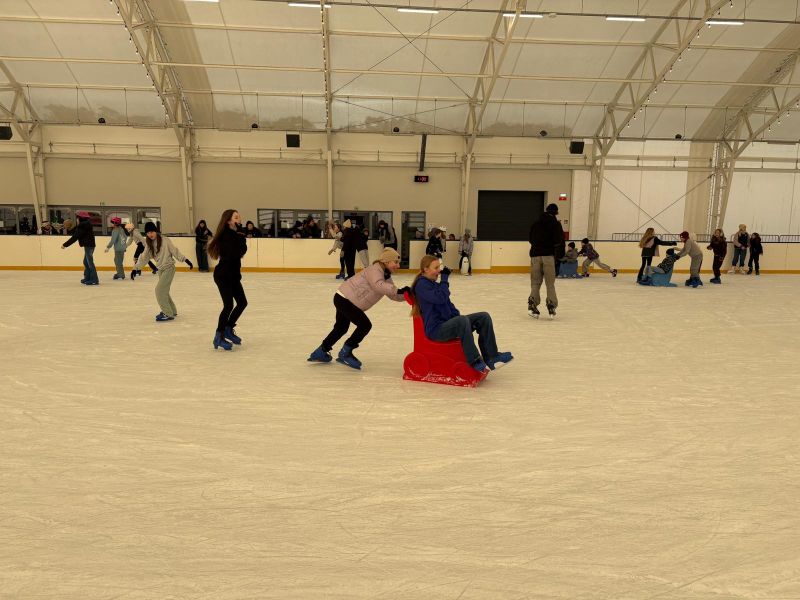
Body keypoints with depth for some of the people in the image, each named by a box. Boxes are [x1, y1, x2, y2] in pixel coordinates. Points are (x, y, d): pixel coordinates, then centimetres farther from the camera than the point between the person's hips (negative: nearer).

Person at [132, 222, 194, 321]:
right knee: (163, 291, 15)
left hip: (169, 268, -7)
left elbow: (175, 251, -12)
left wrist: (186, 260, -17)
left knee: (159, 290, -13)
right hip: (161, 269, 7)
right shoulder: (149, 244, 6)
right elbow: (144, 257, 10)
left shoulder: (165, 240, -13)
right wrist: (135, 268, 7)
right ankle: (172, 311, 32)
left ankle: (168, 314, -6)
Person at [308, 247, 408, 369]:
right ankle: (345, 353, -1)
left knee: (341, 328, 24)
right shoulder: (375, 269, -19)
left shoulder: (387, 277, 9)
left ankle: (320, 352, 42)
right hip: (344, 298, -11)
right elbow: (378, 285, -39)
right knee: (365, 324, -15)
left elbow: (394, 295, 5)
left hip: (345, 300, 11)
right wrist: (398, 290, -44)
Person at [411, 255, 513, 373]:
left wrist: (457, 315, 8)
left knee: (484, 317, -7)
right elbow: (440, 298, -24)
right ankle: (475, 361, -30)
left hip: (447, 323, 10)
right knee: (463, 320, -39)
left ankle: (491, 358, -12)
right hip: (435, 329, -10)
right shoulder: (421, 285, -10)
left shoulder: (435, 284, 19)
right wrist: (445, 278, -15)